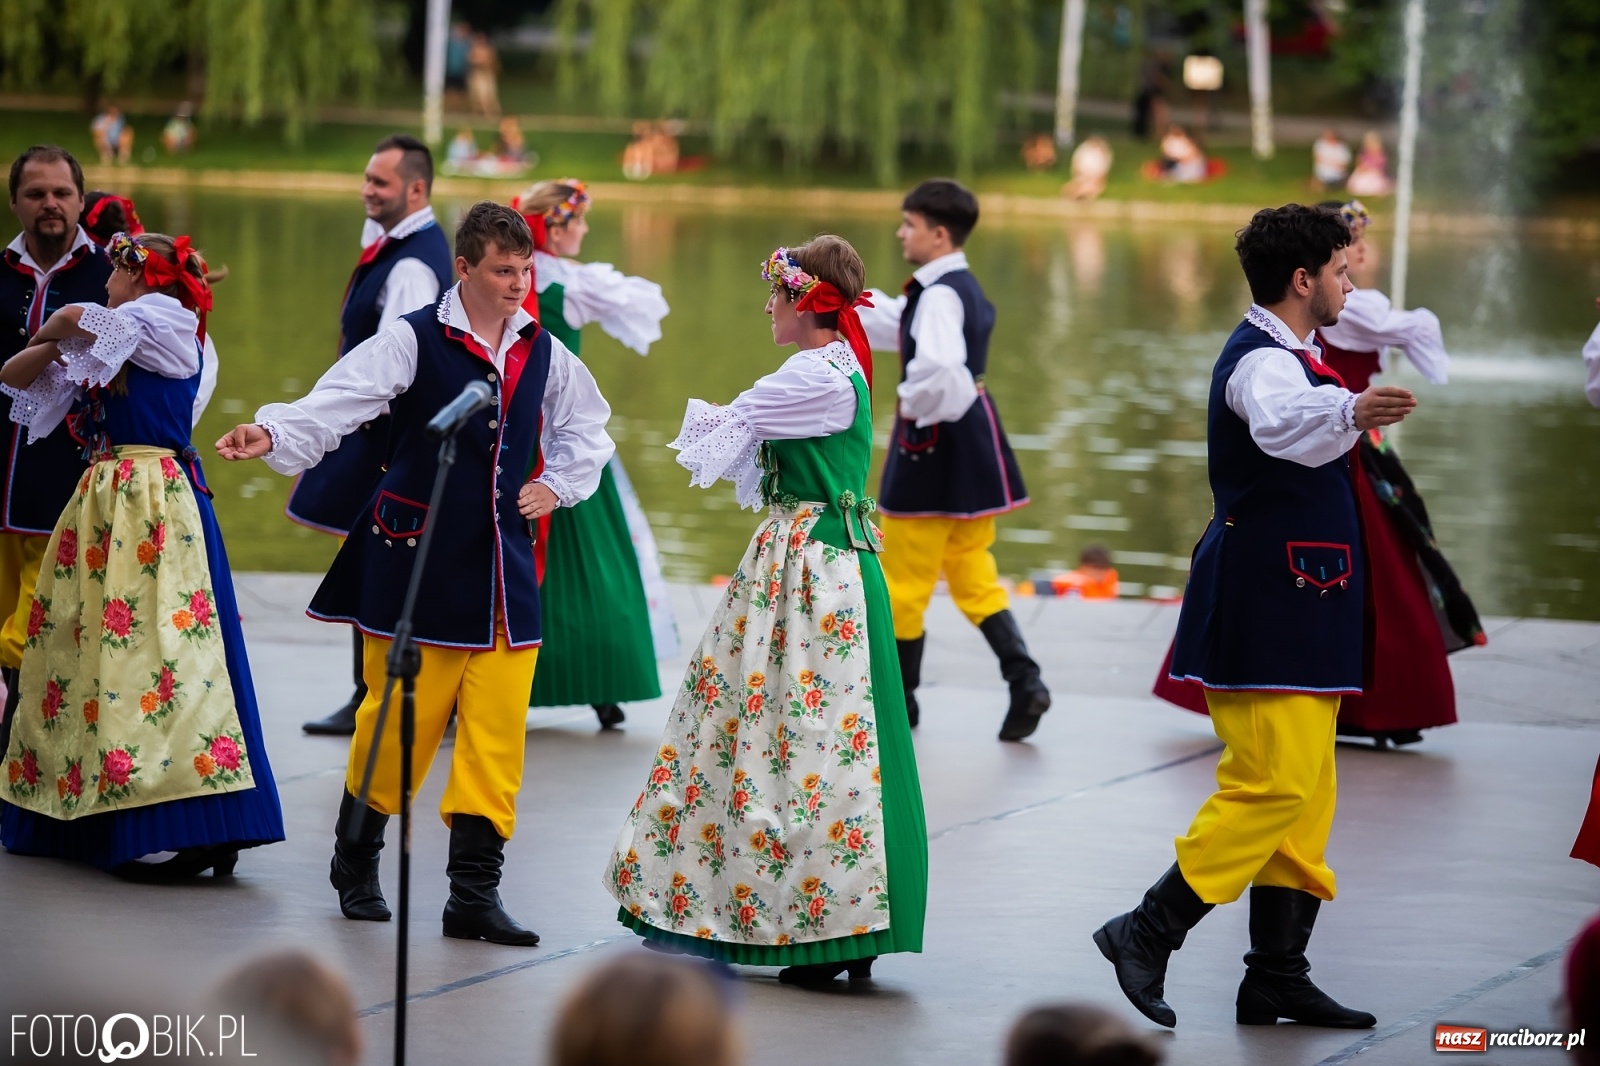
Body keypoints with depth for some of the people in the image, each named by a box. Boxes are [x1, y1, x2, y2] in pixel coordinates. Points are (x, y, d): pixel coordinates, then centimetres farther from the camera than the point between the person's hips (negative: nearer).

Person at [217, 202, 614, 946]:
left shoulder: (543, 352, 7)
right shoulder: (415, 340, -8)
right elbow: (340, 402, -21)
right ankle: (356, 862, 23)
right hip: (417, 555, -4)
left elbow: (586, 426, 24)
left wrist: (557, 486, 9)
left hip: (502, 562, 4)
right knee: (400, 716, 1)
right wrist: (273, 434, -37)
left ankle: (475, 891, 5)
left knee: (497, 731, 0)